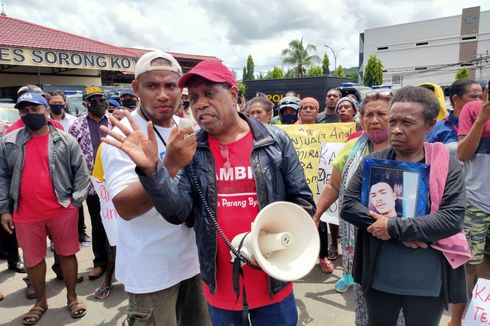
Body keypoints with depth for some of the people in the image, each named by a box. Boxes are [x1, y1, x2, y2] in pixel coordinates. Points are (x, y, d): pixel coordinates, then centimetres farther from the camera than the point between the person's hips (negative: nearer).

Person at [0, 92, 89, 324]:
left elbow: (81, 172, 0)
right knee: (33, 260, 15)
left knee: (66, 254, 11)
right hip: (26, 214, 2)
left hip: (62, 211, -2)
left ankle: (72, 297, 30)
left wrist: (76, 201, -6)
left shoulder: (65, 140, -2)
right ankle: (40, 301, 36)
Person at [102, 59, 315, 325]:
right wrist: (151, 169, -28)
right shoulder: (189, 150, -4)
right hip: (219, 284, 1)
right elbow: (178, 212, -13)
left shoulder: (276, 141, -6)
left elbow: (303, 201, 0)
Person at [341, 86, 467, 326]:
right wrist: (406, 234, -17)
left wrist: (394, 228, -22)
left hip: (428, 283, -1)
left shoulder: (447, 165, -7)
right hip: (379, 278, 1)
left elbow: (453, 218, -17)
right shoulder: (372, 162, -3)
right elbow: (348, 206, -10)